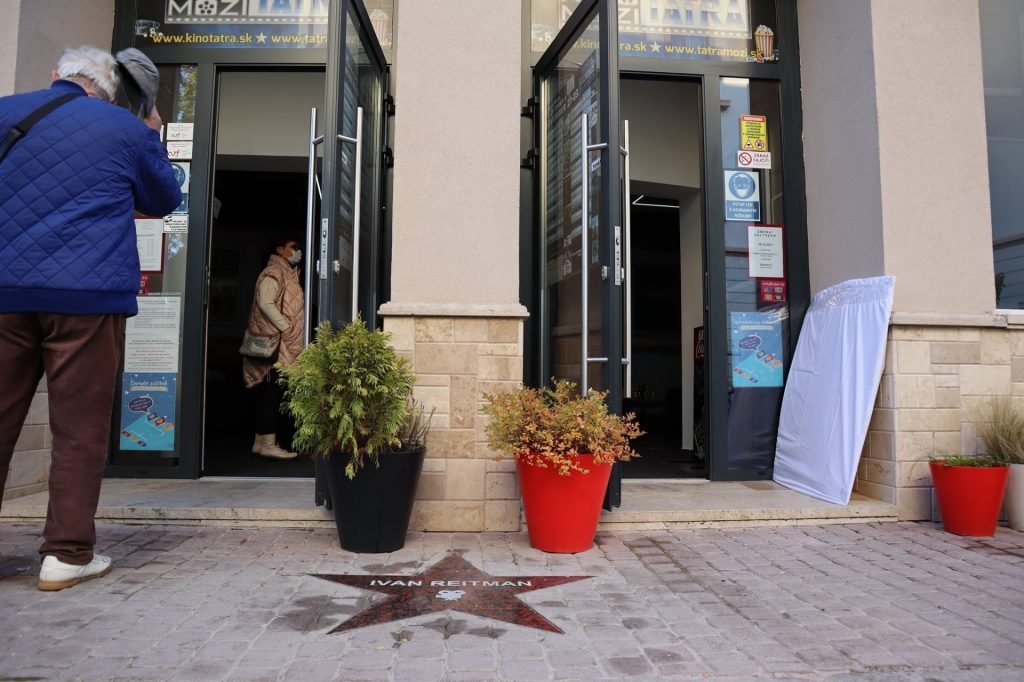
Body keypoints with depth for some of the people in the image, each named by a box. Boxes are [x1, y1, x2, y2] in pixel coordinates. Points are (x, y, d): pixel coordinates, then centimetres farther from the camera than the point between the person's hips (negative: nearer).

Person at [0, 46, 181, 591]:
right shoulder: (128, 130, 4)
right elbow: (163, 202, 18)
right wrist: (152, 138, 26)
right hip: (87, 295, -3)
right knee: (80, 429, 2)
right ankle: (66, 554, 6)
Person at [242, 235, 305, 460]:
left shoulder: (288, 273, 22)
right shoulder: (273, 273, -7)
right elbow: (266, 303, -19)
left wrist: (293, 332, 15)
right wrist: (286, 328, -18)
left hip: (285, 344, 10)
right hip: (274, 342, -10)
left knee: (268, 394, 9)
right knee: (272, 393, -9)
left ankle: (260, 441, 14)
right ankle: (268, 443, -7)